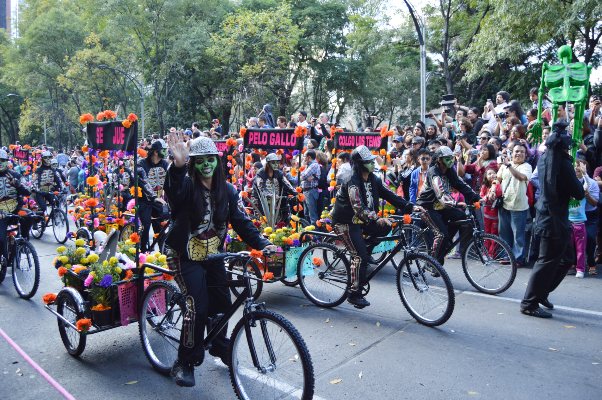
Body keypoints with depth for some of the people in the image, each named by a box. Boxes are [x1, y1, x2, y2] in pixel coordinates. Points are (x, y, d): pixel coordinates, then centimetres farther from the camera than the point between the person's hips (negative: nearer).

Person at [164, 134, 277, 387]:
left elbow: (241, 221, -5)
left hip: (212, 255, 5)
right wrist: (178, 166, -59)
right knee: (198, 305, -15)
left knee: (222, 302, 9)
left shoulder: (227, 190, 0)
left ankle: (219, 346, 37)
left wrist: (262, 244, -19)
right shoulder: (186, 185, -15)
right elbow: (173, 193, -39)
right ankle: (184, 363, 5)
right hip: (185, 256, -5)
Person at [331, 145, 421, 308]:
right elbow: (358, 206, -34)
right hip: (346, 222, -8)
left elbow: (389, 195, -1)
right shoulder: (352, 181, -22)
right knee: (360, 256, -15)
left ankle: (363, 254, 6)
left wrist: (411, 207, -11)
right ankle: (354, 294, 0)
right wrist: (376, 219, -48)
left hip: (361, 220, 8)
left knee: (386, 227, -13)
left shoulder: (373, 179, 2)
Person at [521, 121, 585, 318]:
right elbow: (579, 193, -16)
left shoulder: (543, 159, 5)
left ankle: (541, 292, 27)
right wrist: (578, 184, 5)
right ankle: (530, 303, 8)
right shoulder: (562, 164, -18)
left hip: (545, 213, 9)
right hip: (555, 219, -9)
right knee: (547, 261, -1)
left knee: (567, 258, 21)